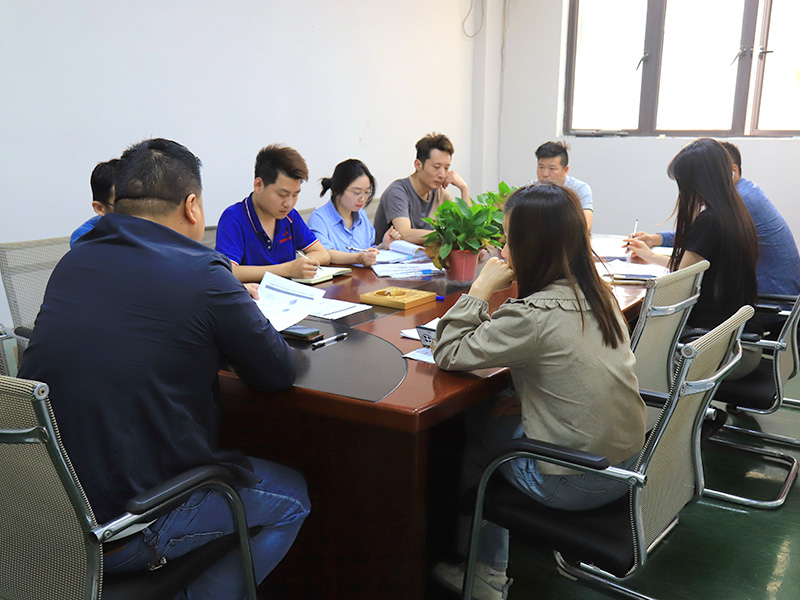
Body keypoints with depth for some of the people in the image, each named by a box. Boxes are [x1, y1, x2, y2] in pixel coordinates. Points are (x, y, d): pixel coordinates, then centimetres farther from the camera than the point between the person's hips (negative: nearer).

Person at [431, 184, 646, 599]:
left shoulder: (534, 314, -25)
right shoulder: (598, 294, 0)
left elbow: (448, 354, -16)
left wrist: (481, 289, -11)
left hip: (575, 483, -7)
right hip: (626, 464, 7)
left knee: (474, 427, 15)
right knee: (494, 416, 18)